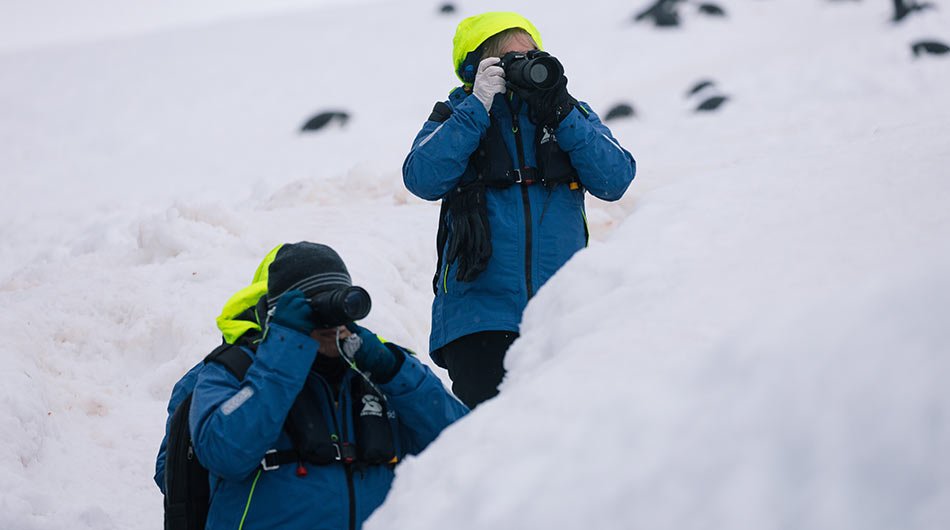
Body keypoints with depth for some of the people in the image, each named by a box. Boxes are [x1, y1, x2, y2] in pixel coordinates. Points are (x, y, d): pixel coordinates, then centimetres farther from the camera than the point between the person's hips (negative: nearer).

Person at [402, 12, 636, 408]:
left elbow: (615, 180, -2)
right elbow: (423, 179, -11)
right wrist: (478, 105, -12)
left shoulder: (573, 116, 14)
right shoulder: (457, 118, 9)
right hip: (480, 313, -2)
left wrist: (561, 111, -9)